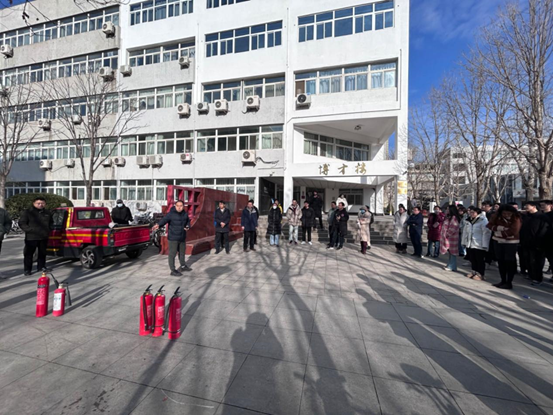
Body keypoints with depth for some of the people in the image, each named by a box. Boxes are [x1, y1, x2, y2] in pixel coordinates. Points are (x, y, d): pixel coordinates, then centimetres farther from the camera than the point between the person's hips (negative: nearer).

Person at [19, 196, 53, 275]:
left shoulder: (48, 213, 10)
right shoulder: (27, 212, -4)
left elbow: (50, 223, 24)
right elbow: (22, 223, -5)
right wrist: (30, 230, -17)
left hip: (44, 237, 4)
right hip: (31, 237, -4)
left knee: (42, 253, 13)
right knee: (29, 254, 0)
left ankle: (41, 266, 25)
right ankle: (27, 269, 9)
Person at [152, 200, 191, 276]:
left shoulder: (185, 214, 3)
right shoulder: (171, 214, -15)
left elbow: (188, 221, 16)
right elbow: (164, 220, -30)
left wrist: (188, 227, -5)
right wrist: (158, 225, -50)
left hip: (182, 237, 6)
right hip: (173, 238, -6)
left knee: (182, 252, 21)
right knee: (172, 254, -2)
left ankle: (183, 266, 40)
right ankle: (173, 270, 11)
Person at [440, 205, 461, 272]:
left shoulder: (454, 218, -16)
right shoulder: (449, 217, 15)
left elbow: (453, 228, -22)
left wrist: (447, 234, -16)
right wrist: (445, 235, 14)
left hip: (451, 238, -10)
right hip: (448, 237, 10)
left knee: (452, 252, -2)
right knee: (450, 252, 15)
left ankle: (452, 267, 5)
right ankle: (450, 265, 23)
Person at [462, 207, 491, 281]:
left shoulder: (483, 220, -9)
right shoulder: (468, 221, 12)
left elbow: (486, 233, -14)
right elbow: (465, 232, 16)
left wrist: (484, 245, -18)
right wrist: (464, 242, 14)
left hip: (479, 245, -6)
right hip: (470, 244, 6)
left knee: (480, 261, 3)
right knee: (472, 259, 15)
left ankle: (480, 274, 12)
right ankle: (473, 272, 27)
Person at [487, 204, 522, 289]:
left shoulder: (516, 219, -12)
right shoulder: (497, 217, -1)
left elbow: (513, 231, -20)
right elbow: (490, 225, -3)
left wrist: (500, 232, -12)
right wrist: (498, 228, -20)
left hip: (510, 243, -5)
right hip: (498, 241, 5)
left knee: (510, 262, -1)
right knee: (500, 261, 12)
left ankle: (509, 283, 9)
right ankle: (503, 281, 24)